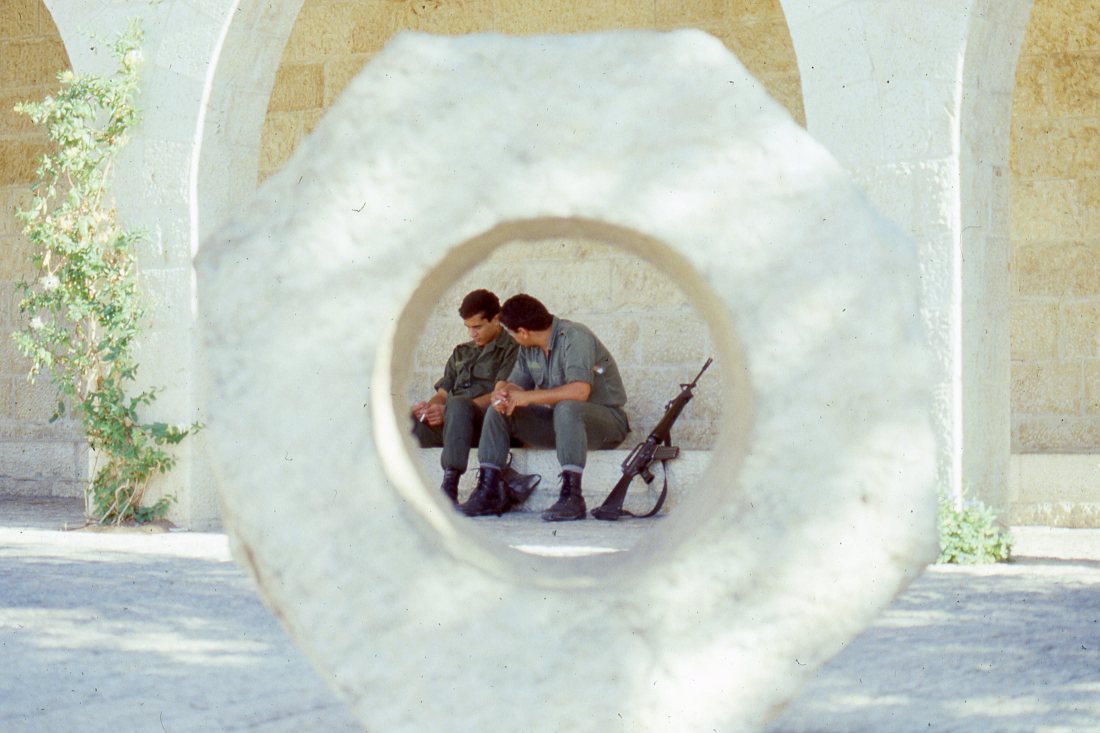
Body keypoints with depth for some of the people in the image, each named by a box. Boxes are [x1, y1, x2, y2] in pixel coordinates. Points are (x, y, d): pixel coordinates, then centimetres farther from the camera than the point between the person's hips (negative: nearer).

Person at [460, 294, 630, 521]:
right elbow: (517, 384, 8)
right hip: (557, 420, 8)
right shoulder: (529, 348, 6)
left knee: (566, 408, -39)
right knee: (498, 412, -3)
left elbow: (580, 391, -34)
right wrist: (502, 390, -17)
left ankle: (571, 496, -39)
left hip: (606, 419, -8)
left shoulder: (575, 338, -21)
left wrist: (528, 397, -28)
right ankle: (488, 491, -6)